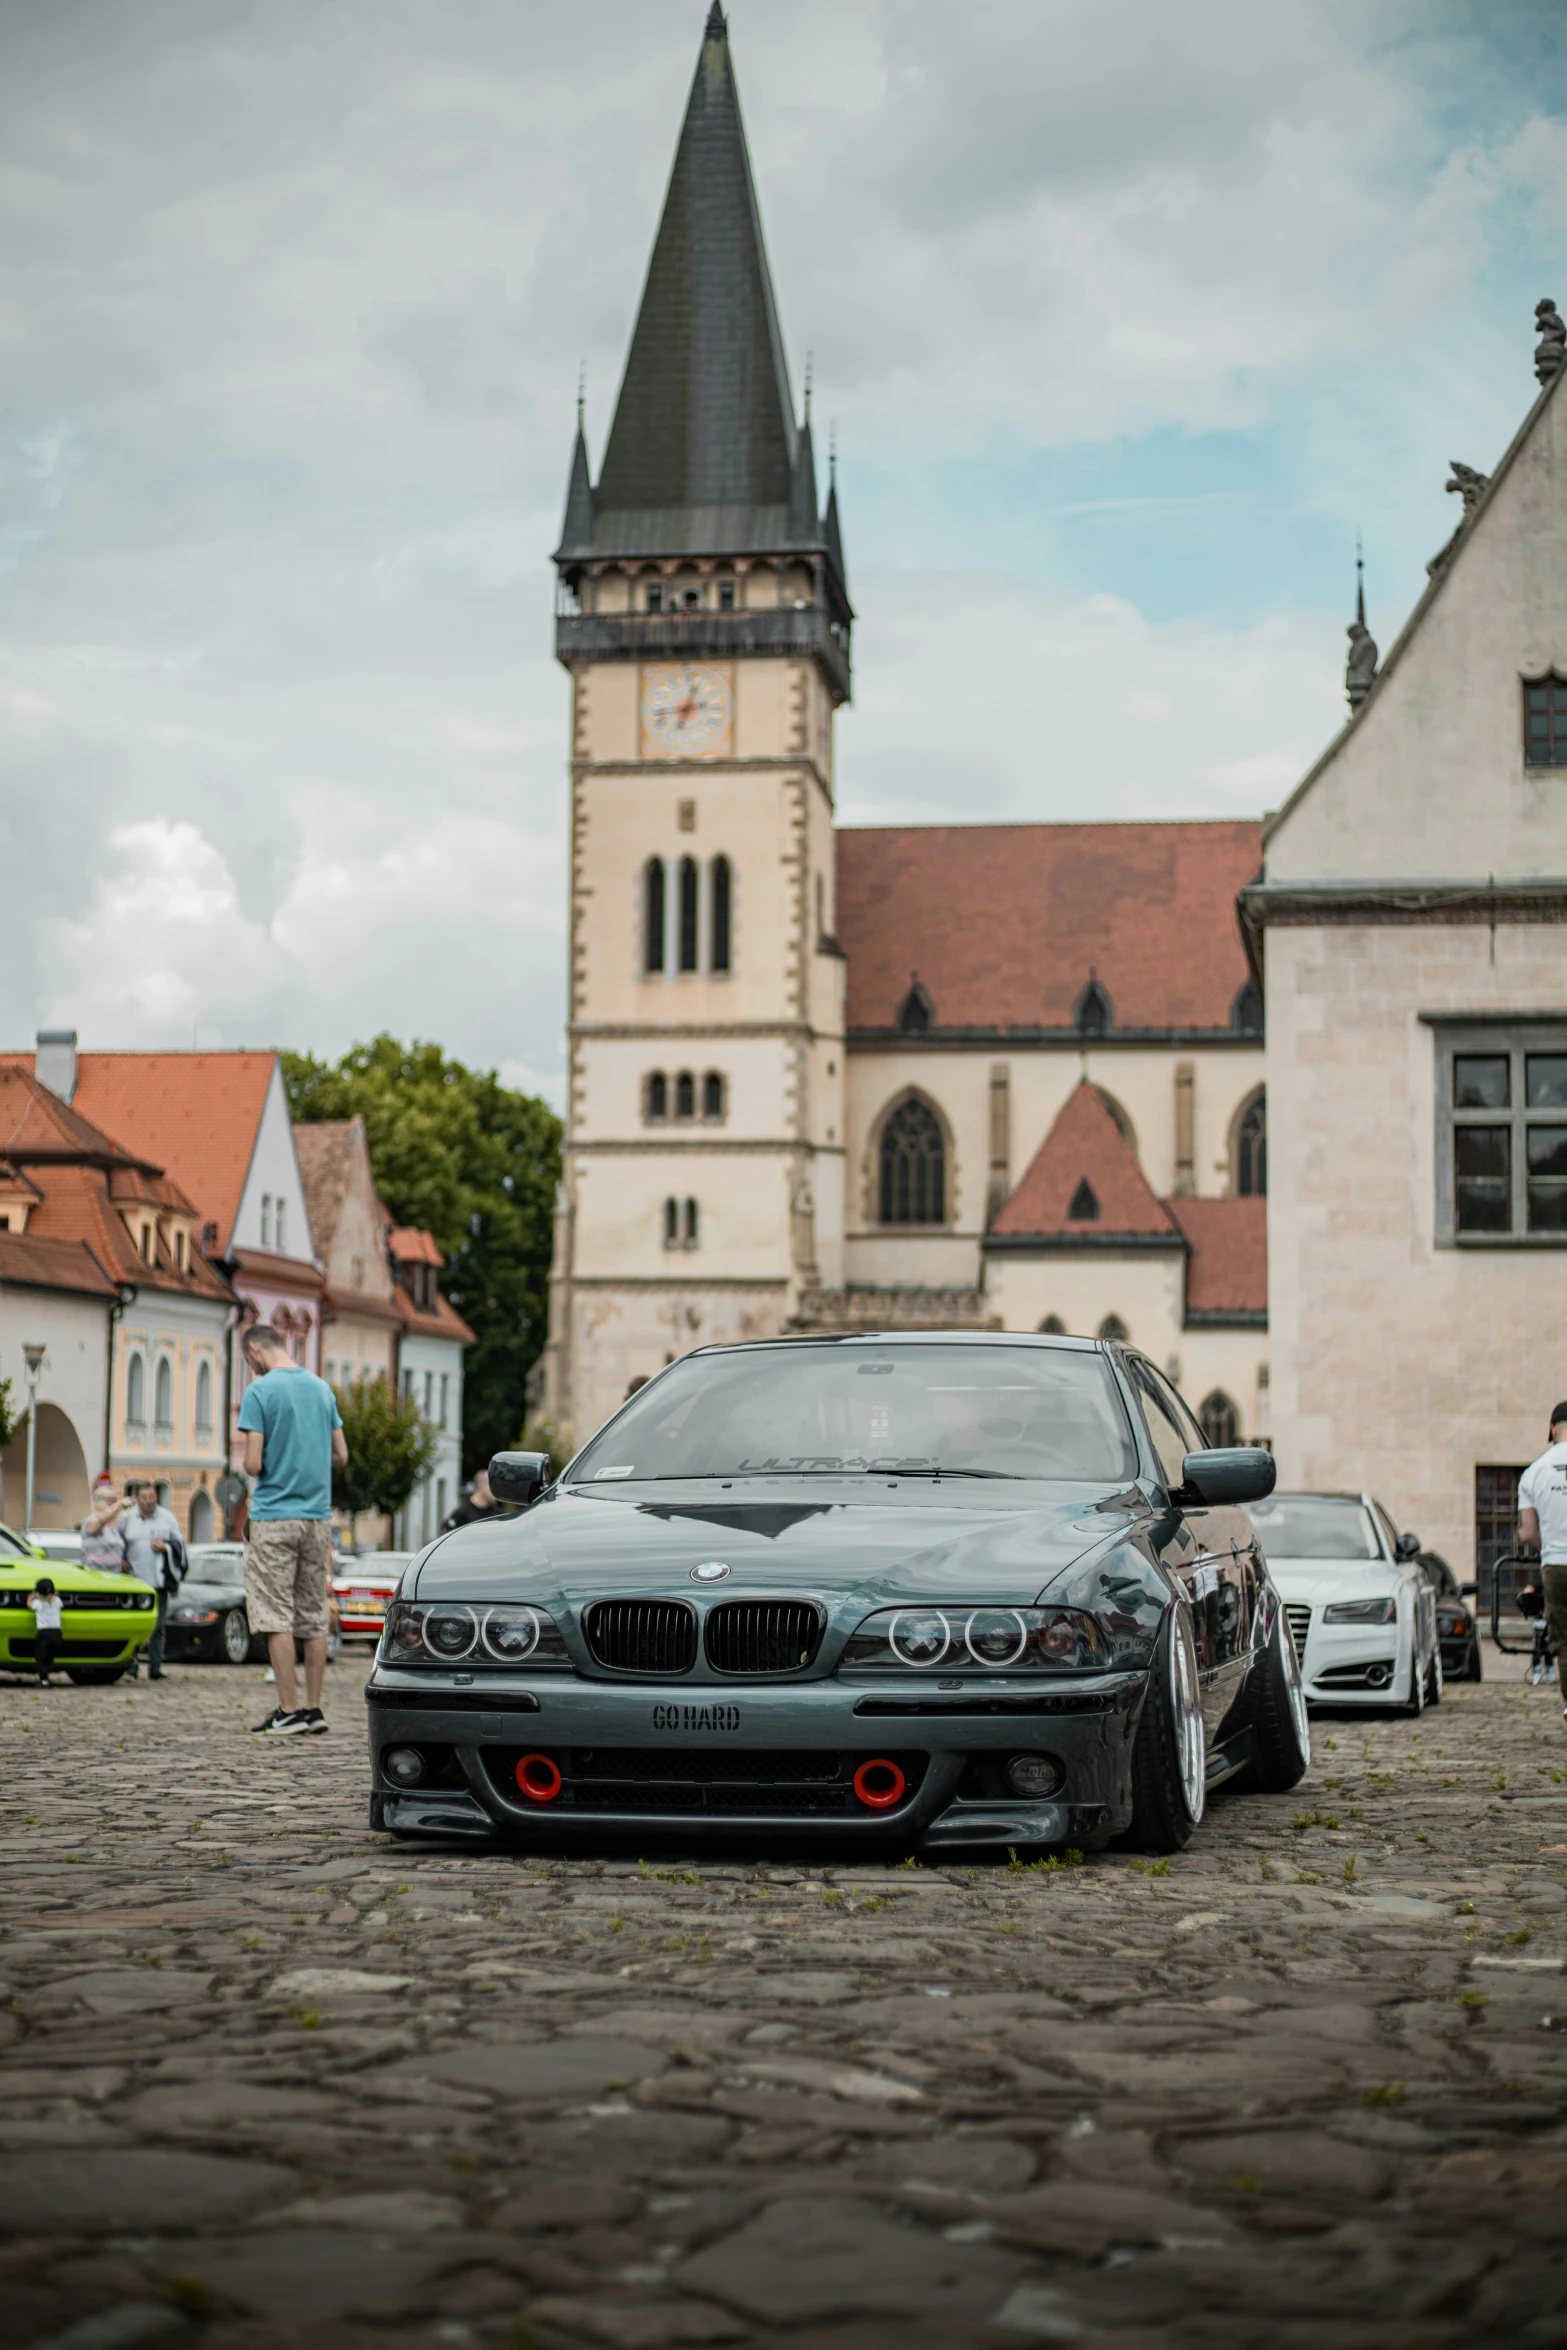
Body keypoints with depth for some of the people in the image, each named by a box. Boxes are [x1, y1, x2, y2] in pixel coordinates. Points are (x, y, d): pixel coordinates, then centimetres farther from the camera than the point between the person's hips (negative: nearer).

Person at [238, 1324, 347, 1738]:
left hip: (275, 1515, -6)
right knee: (315, 1616, 9)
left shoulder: (260, 1391, -9)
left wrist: (250, 1466, 8)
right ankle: (313, 1708, 10)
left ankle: (290, 1711, -5)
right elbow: (341, 1455, 13)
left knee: (276, 1617, -3)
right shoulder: (322, 1388, 10)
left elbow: (253, 1465, -13)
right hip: (318, 1516, 6)